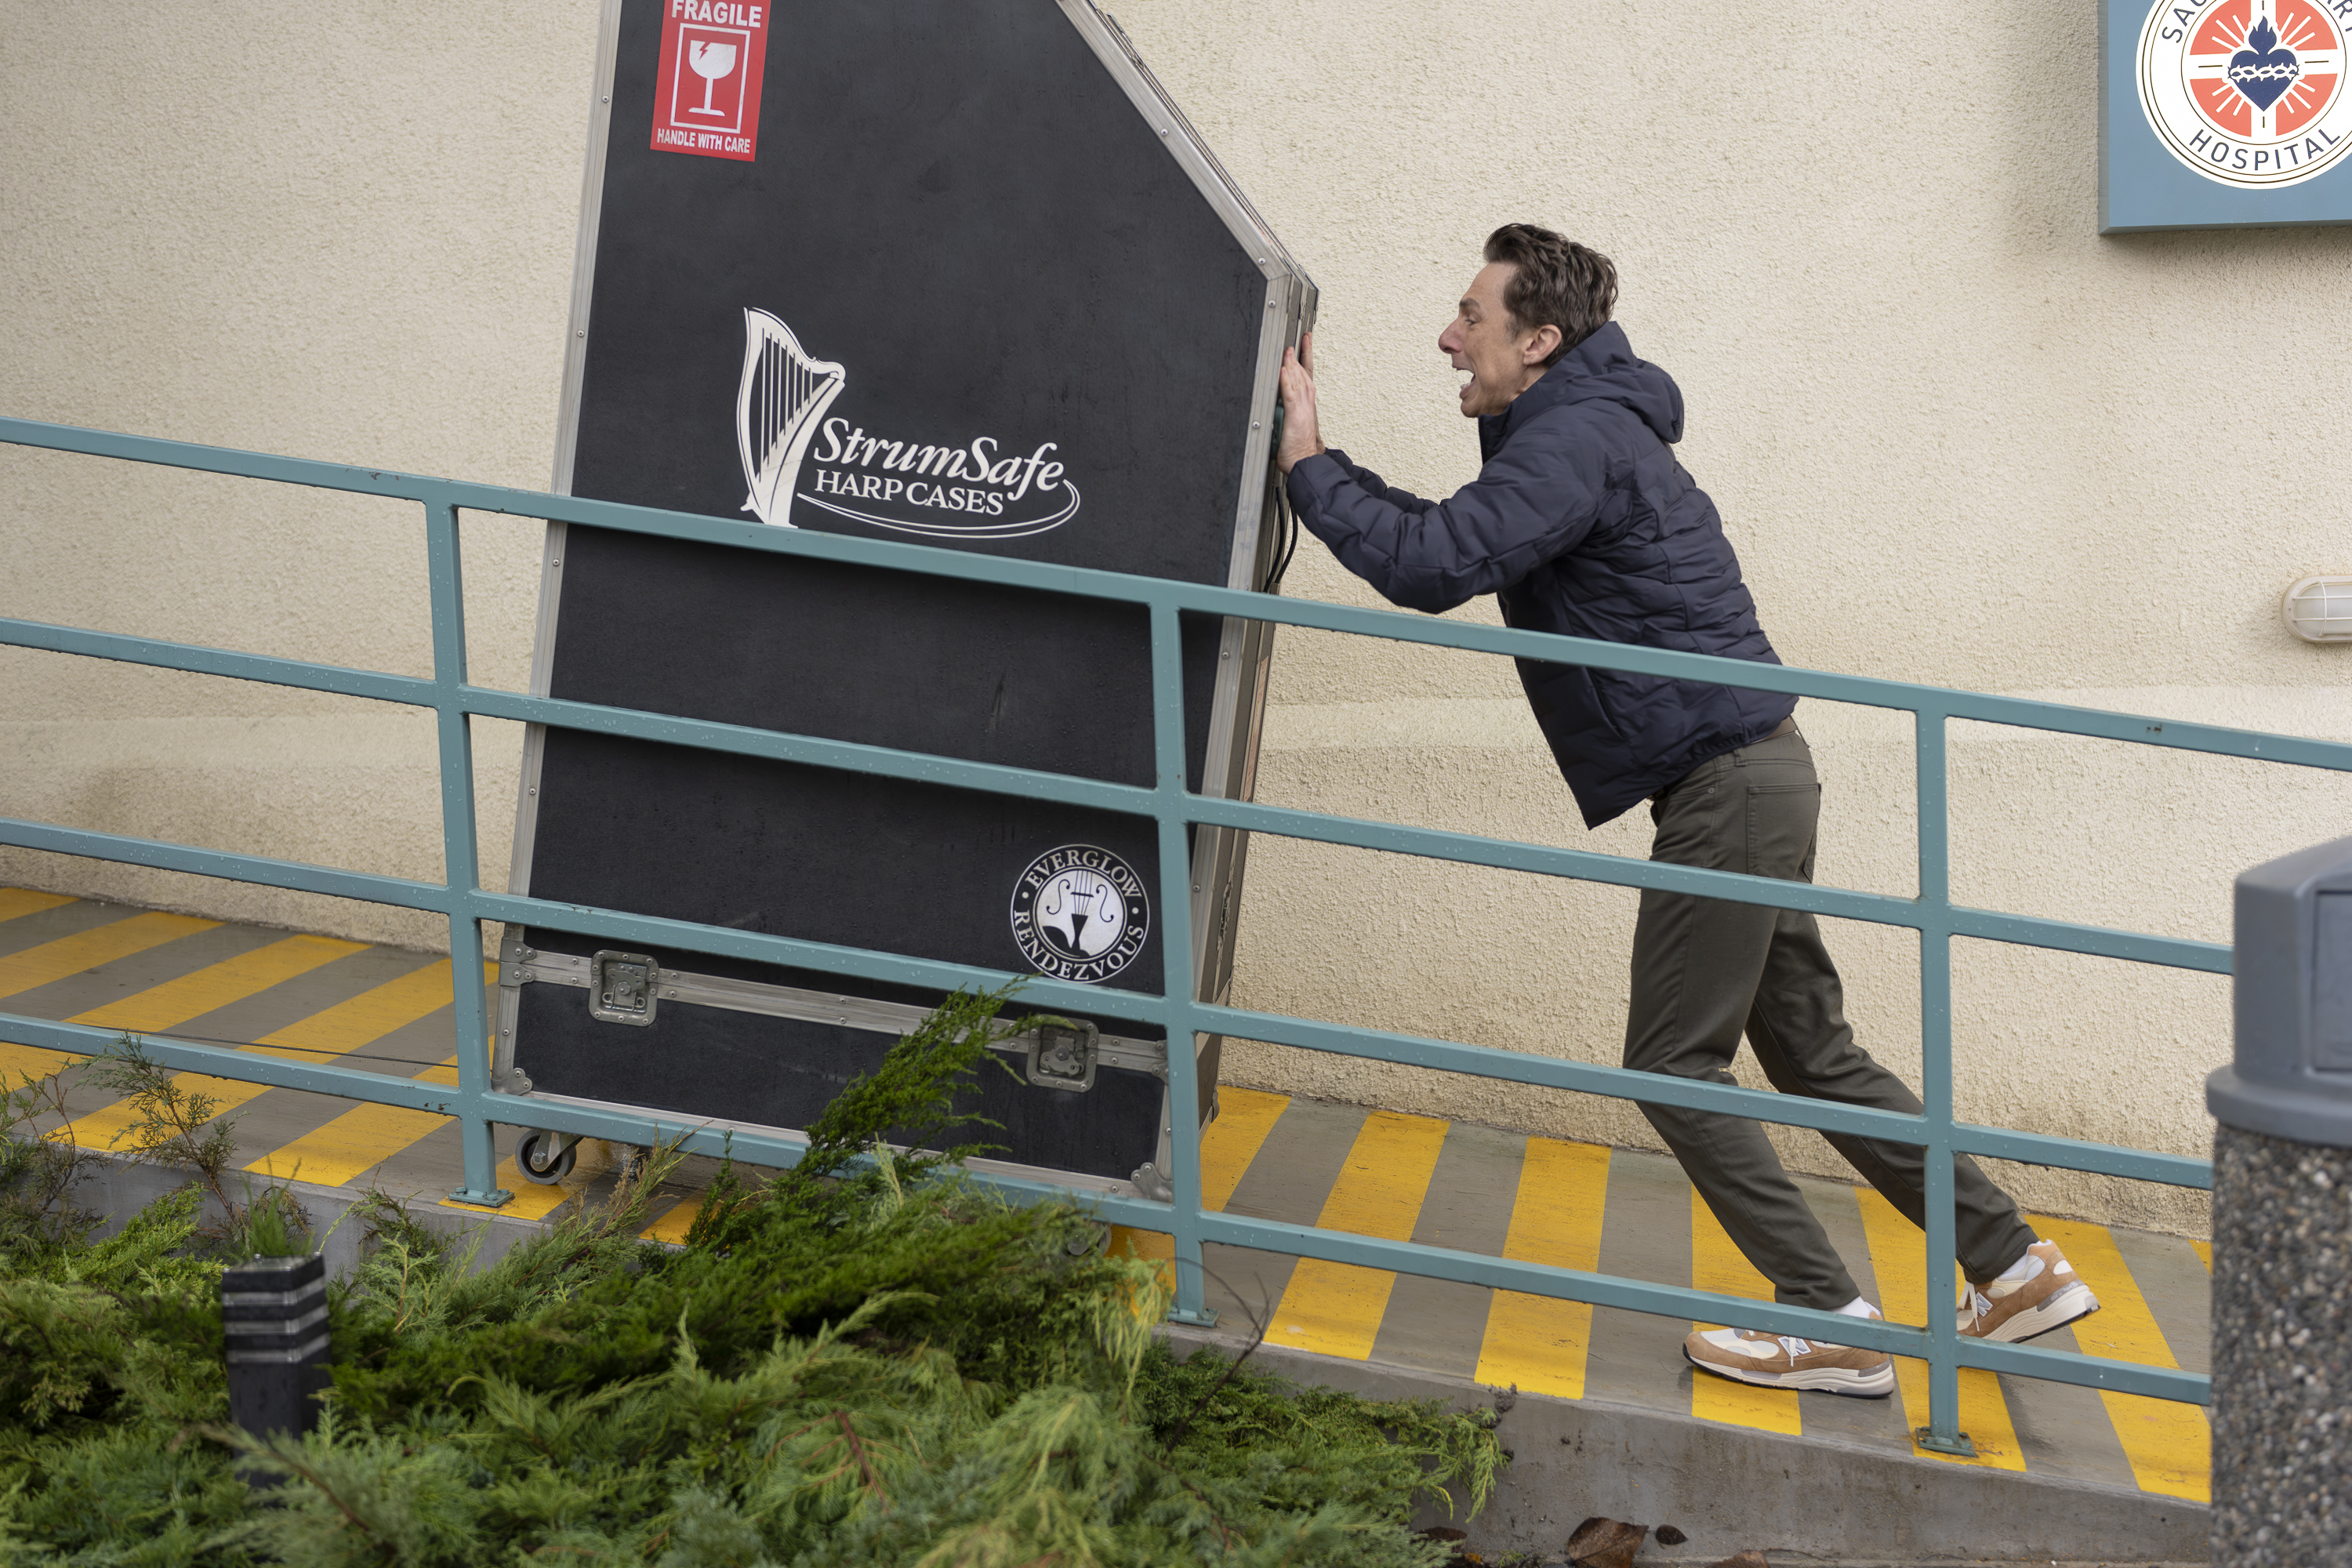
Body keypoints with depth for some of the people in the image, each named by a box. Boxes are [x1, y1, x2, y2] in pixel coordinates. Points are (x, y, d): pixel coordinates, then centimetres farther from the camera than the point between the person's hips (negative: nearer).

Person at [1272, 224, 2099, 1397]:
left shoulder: (1577, 442, -15)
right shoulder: (1582, 428, 18)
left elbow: (1432, 565, -26)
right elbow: (1452, 540, 20)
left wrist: (1308, 461, -15)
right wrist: (1321, 465, 12)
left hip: (1725, 784, -10)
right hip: (1751, 774, 10)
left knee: (1674, 1064, -2)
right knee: (1813, 1054, 15)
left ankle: (1831, 1326, 4)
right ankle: (2015, 1266, 20)